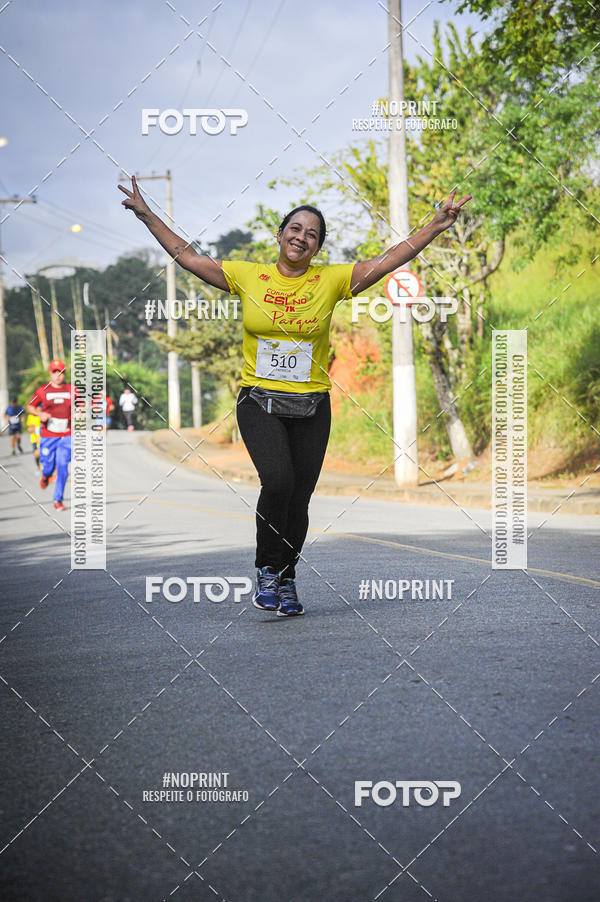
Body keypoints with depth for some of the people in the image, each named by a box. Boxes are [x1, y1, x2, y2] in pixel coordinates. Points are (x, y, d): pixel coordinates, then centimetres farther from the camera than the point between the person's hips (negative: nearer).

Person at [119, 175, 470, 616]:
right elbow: (188, 256, 7)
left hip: (311, 406, 2)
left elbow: (388, 261, -1)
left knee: (298, 498, 4)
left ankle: (287, 581, 24)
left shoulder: (331, 281, 1)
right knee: (277, 480, -22)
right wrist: (147, 215, 5)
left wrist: (436, 227, -8)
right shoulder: (248, 275, 2)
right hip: (259, 402, -1)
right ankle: (267, 569, -2)